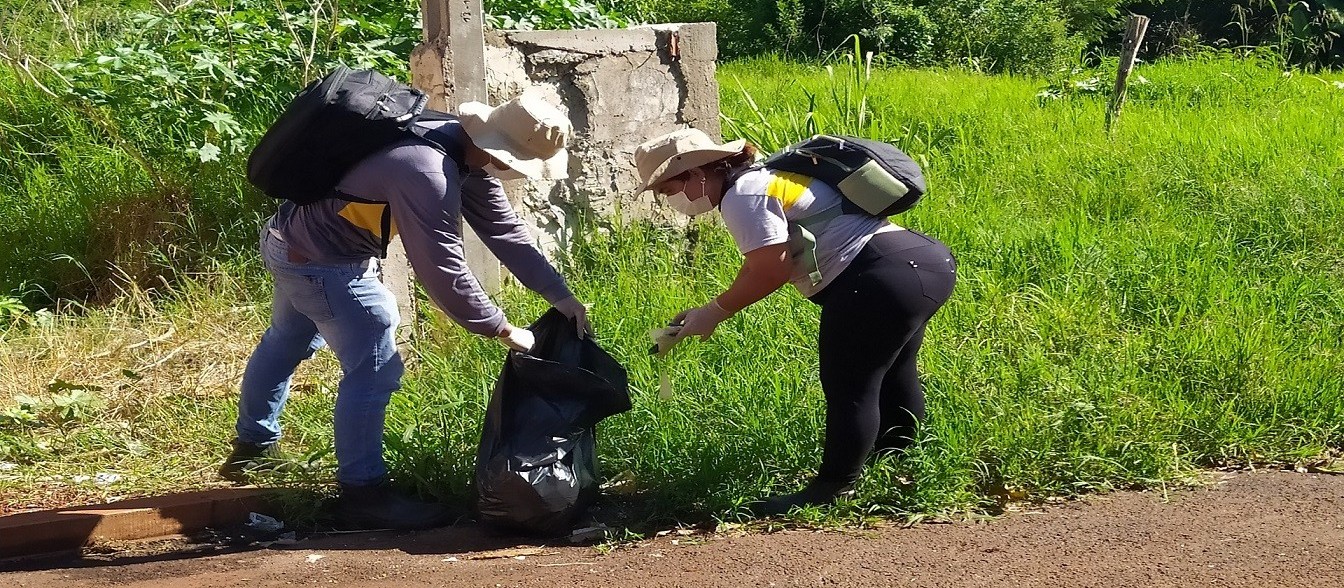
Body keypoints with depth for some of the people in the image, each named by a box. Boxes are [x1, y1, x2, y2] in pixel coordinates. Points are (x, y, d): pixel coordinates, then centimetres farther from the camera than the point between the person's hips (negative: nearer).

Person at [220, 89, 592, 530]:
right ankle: (362, 493, 1)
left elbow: (502, 226, -1)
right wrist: (504, 331, -23)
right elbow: (444, 271, -33)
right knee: (373, 369, -9)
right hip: (322, 262, -11)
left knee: (287, 342, 28)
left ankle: (253, 448, 49)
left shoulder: (466, 148, -7)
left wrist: (561, 295, -6)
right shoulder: (426, 172, -36)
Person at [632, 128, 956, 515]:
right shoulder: (761, 180, 21)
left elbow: (770, 269, -18)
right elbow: (765, 268, 19)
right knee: (892, 378, 25)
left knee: (848, 386, -4)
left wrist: (715, 311, -7)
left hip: (884, 278, -11)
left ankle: (833, 487, 2)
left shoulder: (743, 196, -12)